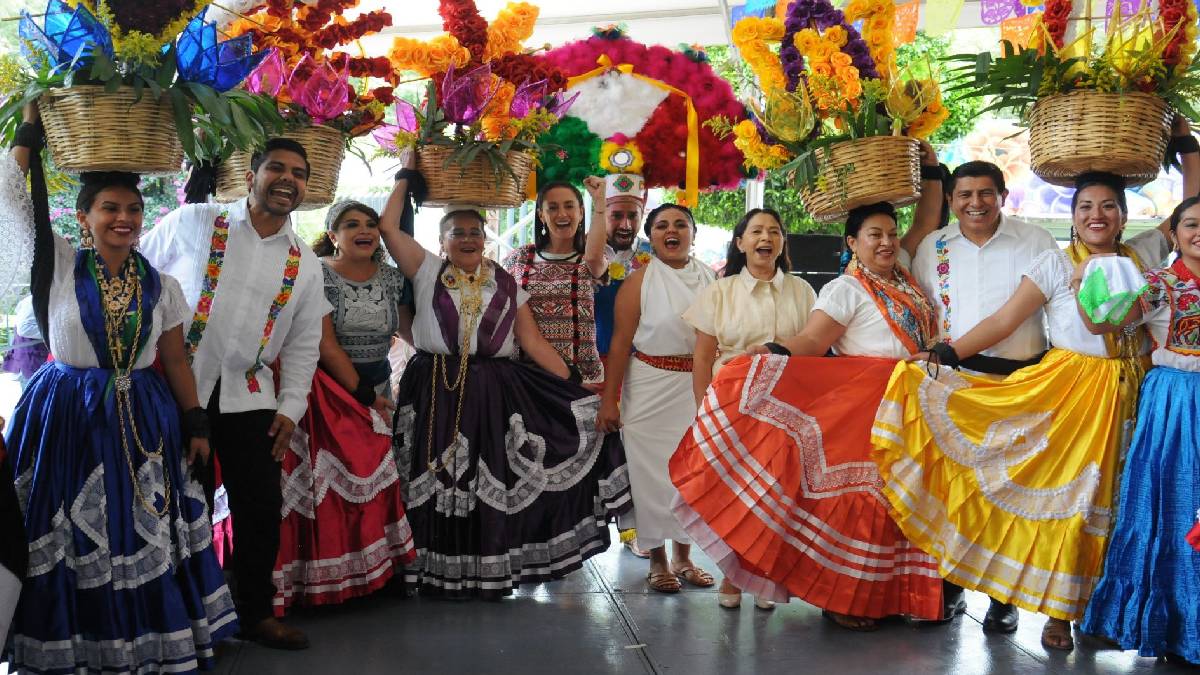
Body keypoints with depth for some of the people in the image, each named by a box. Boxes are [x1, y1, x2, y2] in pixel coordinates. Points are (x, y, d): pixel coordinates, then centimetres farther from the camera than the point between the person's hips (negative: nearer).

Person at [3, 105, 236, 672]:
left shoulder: (161, 286, 3)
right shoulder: (59, 266, -2)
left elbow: (175, 362, 8)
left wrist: (196, 425, 6)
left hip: (144, 421, 2)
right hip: (67, 417, -2)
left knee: (144, 540, 6)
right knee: (71, 545, 4)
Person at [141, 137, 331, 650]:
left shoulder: (304, 263, 8)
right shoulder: (193, 223, -1)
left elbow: (303, 346, 11)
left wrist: (291, 409, 4)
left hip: (249, 397, 3)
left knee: (262, 507, 5)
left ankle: (256, 612, 24)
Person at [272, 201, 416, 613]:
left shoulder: (391, 279, 7)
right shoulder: (317, 275, -9)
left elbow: (412, 330, 14)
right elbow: (326, 344, -14)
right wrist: (363, 394, -13)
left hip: (377, 390, 5)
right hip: (330, 392, -5)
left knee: (373, 481, 8)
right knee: (329, 483, -4)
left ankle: (376, 572, 20)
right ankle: (326, 581, 7)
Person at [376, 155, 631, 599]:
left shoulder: (507, 286, 11)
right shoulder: (427, 271, 9)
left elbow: (533, 341, 6)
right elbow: (387, 227, 1)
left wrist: (573, 386, -1)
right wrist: (406, 178, 9)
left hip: (494, 394, 1)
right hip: (435, 392, -1)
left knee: (495, 485, 0)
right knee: (438, 485, 0)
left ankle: (491, 570, 11)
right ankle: (438, 571, 10)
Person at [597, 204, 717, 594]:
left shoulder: (711, 280, 6)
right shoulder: (640, 282, -4)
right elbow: (621, 342, -7)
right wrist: (609, 400, -10)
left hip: (699, 387, 3)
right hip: (651, 389, -3)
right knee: (654, 472, 3)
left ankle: (684, 557, 27)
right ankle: (658, 561, 19)